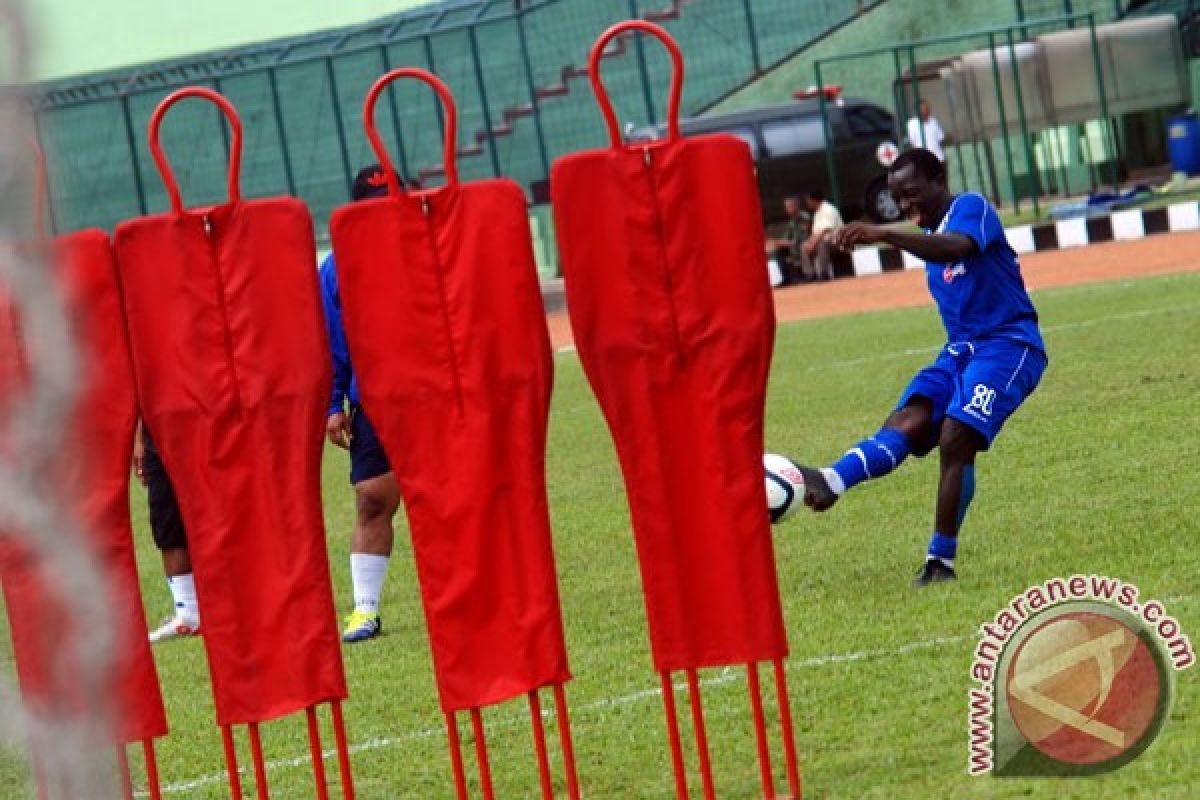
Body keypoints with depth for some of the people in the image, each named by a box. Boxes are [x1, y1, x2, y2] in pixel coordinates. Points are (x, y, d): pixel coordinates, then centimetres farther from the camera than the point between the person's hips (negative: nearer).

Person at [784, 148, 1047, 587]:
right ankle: (831, 481, -42)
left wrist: (885, 235, -46)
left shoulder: (971, 207, -9)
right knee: (906, 422, -17)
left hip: (1007, 345, -8)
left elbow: (956, 248, -33)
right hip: (959, 350, 8)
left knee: (956, 438, -23)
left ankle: (941, 560, -20)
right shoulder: (931, 236, 19)